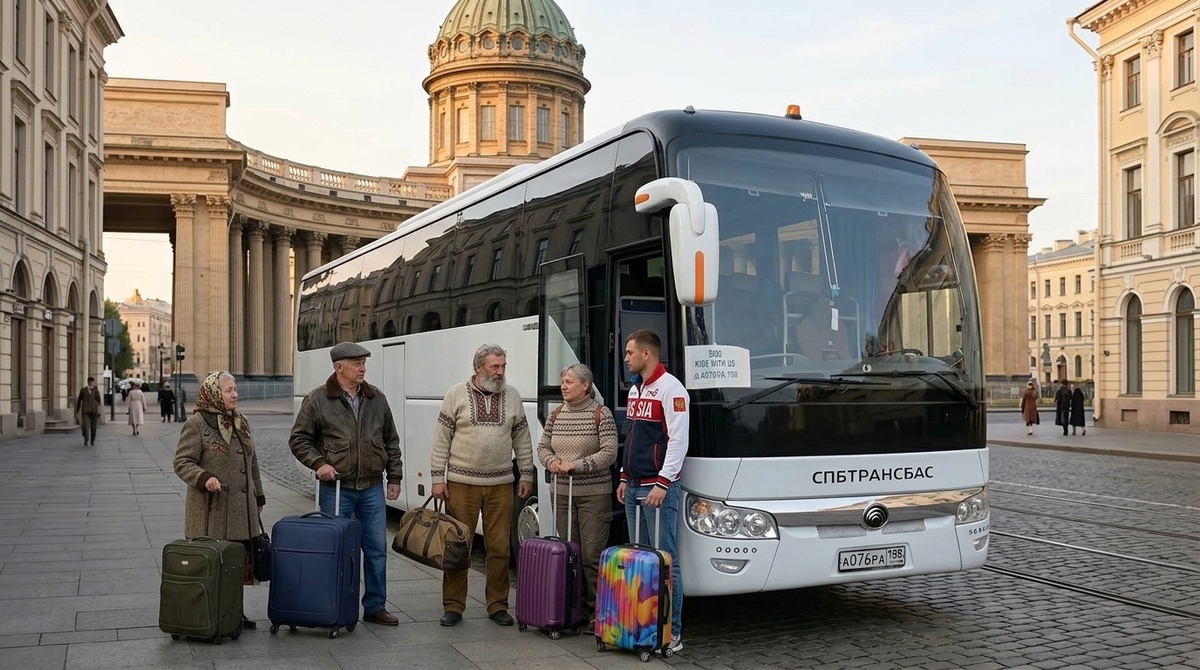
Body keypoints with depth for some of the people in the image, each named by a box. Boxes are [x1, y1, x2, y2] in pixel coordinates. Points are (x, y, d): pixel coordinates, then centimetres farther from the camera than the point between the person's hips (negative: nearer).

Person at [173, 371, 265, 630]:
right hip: (212, 511, -7)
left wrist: (258, 497, 22)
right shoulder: (196, 424, -7)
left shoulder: (241, 422, 16)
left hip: (241, 509, 7)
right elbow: (182, 462, -9)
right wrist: (204, 478, -26)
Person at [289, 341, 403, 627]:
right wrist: (318, 463, -13)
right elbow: (298, 440, 1)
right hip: (336, 488, -3)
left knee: (377, 549, 7)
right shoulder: (318, 400, -4)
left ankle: (375, 607, 19)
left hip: (372, 488, 3)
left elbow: (391, 441, 13)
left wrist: (394, 477, 10)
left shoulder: (377, 399, 7)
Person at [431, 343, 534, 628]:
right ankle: (454, 606, 12)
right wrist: (437, 478, -4)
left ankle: (498, 605, 16)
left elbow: (522, 439, 13)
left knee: (500, 548, 5)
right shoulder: (456, 395, -1)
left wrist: (526, 475, 9)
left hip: (501, 486, 2)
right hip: (461, 484, -2)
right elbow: (441, 439, -1)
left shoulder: (512, 396, 7)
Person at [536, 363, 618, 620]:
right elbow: (542, 447, 16)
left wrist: (576, 465, -17)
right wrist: (552, 460, -6)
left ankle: (597, 605, 4)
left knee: (592, 554, -6)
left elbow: (609, 452, -12)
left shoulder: (601, 414, -6)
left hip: (594, 494, -5)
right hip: (562, 493, 5)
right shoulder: (556, 415, 11)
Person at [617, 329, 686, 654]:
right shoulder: (635, 389, 17)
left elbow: (678, 441, -16)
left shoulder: (670, 388, -11)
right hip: (633, 488, 9)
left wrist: (663, 483, -20)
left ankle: (672, 632, -1)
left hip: (658, 488, -9)